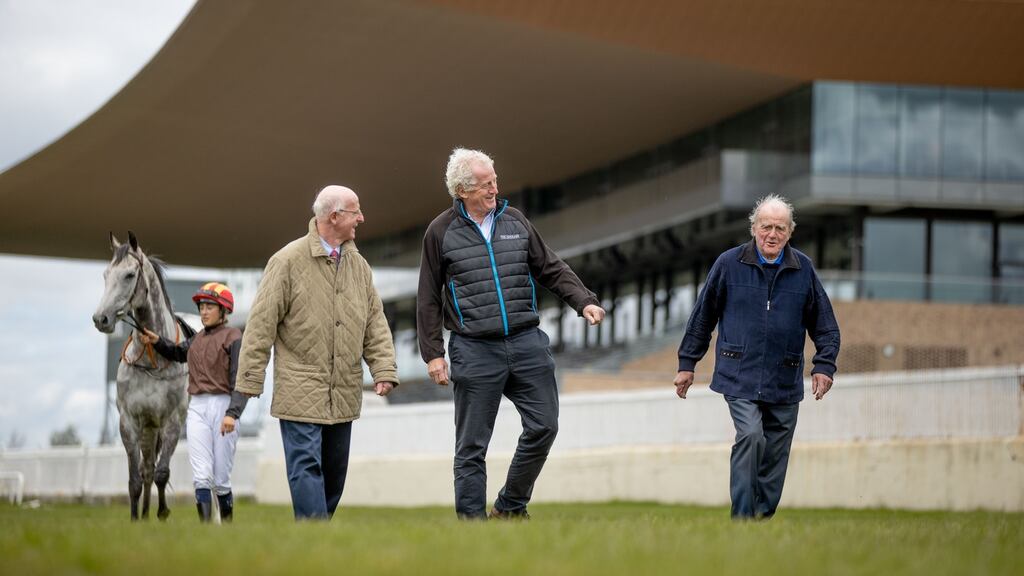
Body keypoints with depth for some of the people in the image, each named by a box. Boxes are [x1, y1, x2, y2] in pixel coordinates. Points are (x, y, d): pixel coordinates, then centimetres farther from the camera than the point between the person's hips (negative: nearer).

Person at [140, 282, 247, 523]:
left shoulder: (232, 337, -4)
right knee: (201, 476, -7)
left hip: (222, 406, -5)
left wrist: (232, 413, -26)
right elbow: (177, 353, 37)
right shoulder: (198, 339, 16)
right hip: (197, 407, 5)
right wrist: (157, 341, 18)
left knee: (221, 480, 3)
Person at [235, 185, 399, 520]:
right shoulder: (288, 261, -7)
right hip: (300, 391, -6)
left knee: (334, 470, 12)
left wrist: (384, 369, -1)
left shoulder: (358, 265, 11)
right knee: (307, 467, -11)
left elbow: (375, 322, 13)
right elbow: (262, 323, -7)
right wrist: (250, 379, -9)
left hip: (343, 393, 6)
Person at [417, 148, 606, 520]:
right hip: (475, 350, -3)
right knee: (472, 446, 0)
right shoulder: (441, 232, 1)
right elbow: (428, 299, 4)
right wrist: (432, 353, -2)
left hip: (526, 342, 3)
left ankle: (510, 507, 18)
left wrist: (584, 301, -1)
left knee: (543, 426, 0)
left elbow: (551, 269, 14)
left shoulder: (515, 221, 10)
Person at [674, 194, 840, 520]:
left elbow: (825, 325, 12)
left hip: (785, 383, 3)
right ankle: (742, 518, -20)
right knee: (750, 436, -22)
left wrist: (824, 365, 0)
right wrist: (687, 364, 9)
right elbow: (703, 316, 8)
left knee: (775, 457, 6)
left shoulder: (803, 270, 5)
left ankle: (764, 517, 17)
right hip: (740, 377, -3)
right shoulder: (729, 264, 0)